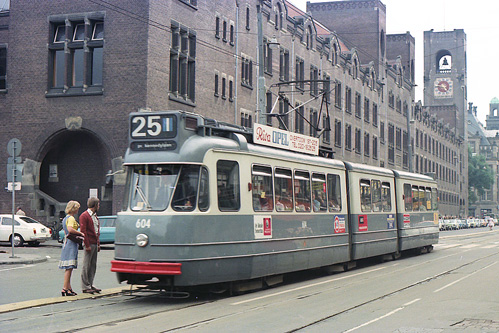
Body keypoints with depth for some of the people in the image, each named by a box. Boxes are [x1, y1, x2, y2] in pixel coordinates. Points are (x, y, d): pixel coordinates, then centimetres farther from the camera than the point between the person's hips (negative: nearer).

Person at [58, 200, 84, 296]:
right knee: (69, 267, -10)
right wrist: (80, 233, -20)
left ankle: (69, 288, 14)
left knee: (68, 268, 11)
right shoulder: (71, 218, -12)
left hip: (66, 243, 10)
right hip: (71, 244, -10)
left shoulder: (65, 218, 18)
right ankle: (65, 288, -12)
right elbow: (70, 229, -30)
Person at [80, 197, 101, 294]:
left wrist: (98, 244, 15)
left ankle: (90, 284, 15)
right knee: (86, 265, -4)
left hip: (95, 243, 9)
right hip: (89, 244, -9)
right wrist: (87, 245, -18)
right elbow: (83, 231, -14)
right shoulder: (84, 216, -9)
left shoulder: (95, 216, 19)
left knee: (93, 265, 10)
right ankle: (85, 287, -1)